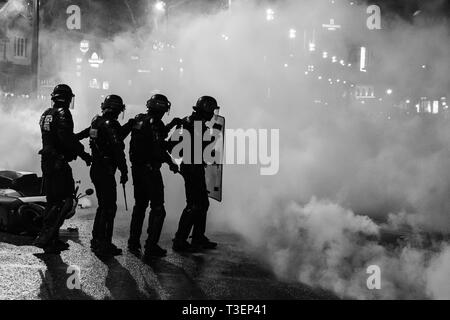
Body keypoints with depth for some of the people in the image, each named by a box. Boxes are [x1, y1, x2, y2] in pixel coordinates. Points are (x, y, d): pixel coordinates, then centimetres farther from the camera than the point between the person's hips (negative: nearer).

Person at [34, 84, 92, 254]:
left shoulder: (46, 114, 14)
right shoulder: (63, 113, -13)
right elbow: (67, 138, -24)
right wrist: (82, 153, -15)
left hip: (46, 161, 10)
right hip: (59, 163, -10)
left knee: (52, 200, 16)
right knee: (65, 201, -7)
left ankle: (52, 240, 21)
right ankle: (45, 238, -11)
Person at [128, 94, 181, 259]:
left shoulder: (139, 120, 9)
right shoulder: (155, 123, -16)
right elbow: (159, 149, -19)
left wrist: (171, 125, 29)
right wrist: (171, 163, -5)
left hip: (136, 169, 8)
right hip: (150, 170, -8)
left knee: (139, 205, 18)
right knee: (157, 208, 0)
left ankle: (133, 243, 22)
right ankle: (151, 247, -2)